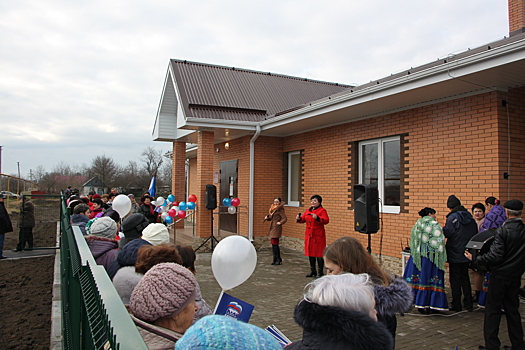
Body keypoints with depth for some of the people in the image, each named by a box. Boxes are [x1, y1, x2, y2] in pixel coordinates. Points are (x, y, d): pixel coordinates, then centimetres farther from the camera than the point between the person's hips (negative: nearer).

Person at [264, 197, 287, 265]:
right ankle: (276, 260, 19)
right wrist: (267, 217, 4)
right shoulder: (272, 209, 15)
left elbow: (285, 218, -16)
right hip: (272, 228, 9)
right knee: (273, 243, 11)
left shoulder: (280, 209, -10)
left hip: (276, 228, -9)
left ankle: (278, 260, 1)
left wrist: (280, 222, -30)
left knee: (275, 244, -8)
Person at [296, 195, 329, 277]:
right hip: (309, 235, 7)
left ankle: (320, 272, 8)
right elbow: (303, 219, 18)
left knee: (319, 254, -3)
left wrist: (317, 218, -35)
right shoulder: (308, 210, 13)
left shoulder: (322, 211, -8)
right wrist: (299, 218, -4)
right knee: (310, 253, 14)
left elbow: (326, 220, -21)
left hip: (318, 235, -7)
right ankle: (312, 271, 27)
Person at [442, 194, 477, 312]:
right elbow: (476, 234, 11)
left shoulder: (452, 217, -14)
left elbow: (448, 233, -23)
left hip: (455, 254, -6)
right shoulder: (470, 217, 7)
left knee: (455, 279, 2)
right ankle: (468, 304, 19)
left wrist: (442, 229, -4)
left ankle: (456, 305, 7)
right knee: (465, 278, 16)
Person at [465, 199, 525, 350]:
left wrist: (475, 258, -11)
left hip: (500, 274, -5)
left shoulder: (502, 230, -17)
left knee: (493, 309, 3)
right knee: (512, 309, 16)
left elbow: (495, 256, -21)